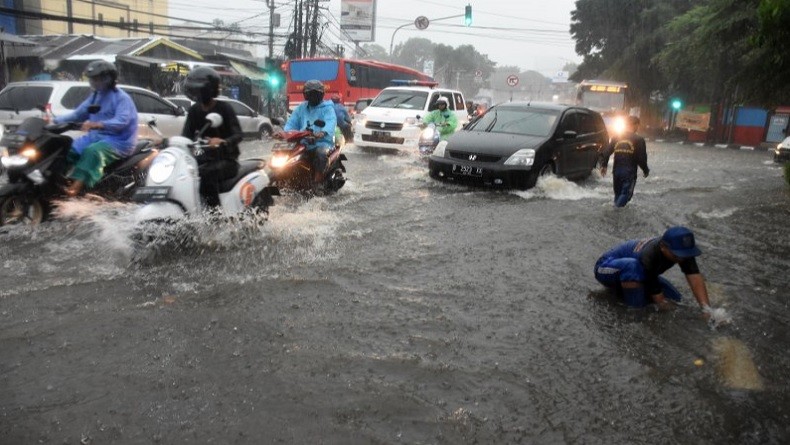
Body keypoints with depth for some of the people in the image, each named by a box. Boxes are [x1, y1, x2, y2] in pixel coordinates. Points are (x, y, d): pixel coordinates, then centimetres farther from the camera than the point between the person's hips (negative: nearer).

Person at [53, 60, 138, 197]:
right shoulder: (95, 95, 15)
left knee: (92, 151, -35)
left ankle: (77, 185, -44)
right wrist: (55, 121, 2)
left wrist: (96, 124, -42)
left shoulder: (121, 98, -12)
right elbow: (78, 114, 16)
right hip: (96, 136, 9)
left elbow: (122, 121, -28)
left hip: (119, 141, -9)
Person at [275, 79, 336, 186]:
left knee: (321, 153, -38)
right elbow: (292, 122, 10)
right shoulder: (301, 108, 21)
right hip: (303, 143, 5)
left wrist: (323, 132, -39)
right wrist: (284, 132, -14)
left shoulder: (327, 108, 5)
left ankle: (317, 181, -33)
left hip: (321, 142, -4)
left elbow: (330, 122, -16)